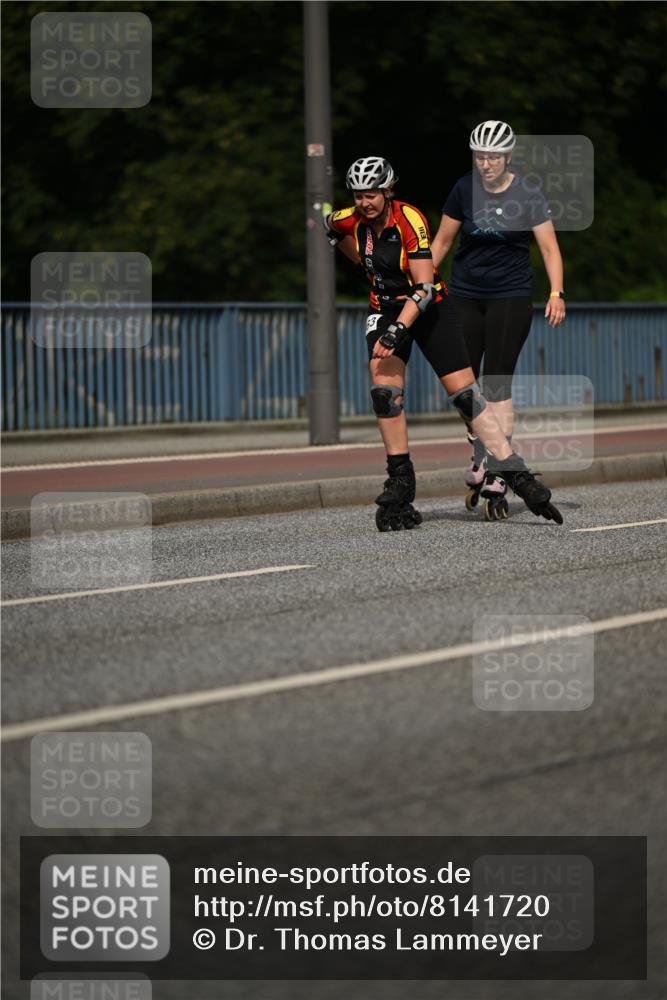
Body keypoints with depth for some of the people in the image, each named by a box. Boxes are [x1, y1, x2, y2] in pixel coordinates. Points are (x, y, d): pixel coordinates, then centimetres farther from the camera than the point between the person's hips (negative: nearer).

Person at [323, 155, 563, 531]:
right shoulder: (352, 219, -10)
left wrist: (398, 331, -39)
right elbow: (329, 224, 17)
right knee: (384, 391, -18)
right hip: (386, 309, 4)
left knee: (465, 392, -8)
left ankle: (517, 475, -4)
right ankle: (401, 482, -7)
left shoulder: (410, 220, -25)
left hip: (428, 308, -3)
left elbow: (424, 288, -29)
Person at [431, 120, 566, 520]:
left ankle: (496, 480, -7)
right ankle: (480, 460, 20)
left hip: (511, 297, -3)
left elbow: (550, 248, -7)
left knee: (497, 385, -8)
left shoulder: (527, 196, -6)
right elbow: (442, 241, 9)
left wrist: (557, 293, -20)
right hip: (465, 295, 3)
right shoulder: (465, 190, 1)